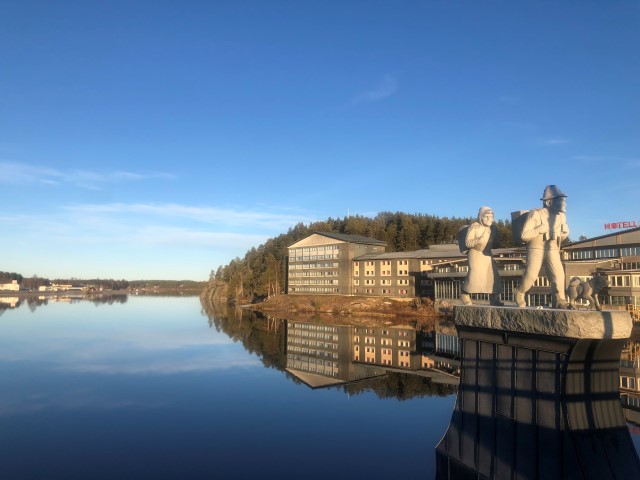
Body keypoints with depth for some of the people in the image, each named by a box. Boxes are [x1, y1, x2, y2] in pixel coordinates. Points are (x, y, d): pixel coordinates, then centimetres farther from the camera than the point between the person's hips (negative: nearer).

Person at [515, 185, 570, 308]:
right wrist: (541, 229, -22)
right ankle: (519, 295, 13)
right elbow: (524, 235, -17)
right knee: (531, 275, -10)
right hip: (536, 248, -5)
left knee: (559, 274, -8)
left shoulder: (561, 216, 6)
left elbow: (561, 236, 19)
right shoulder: (535, 214, -12)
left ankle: (560, 302, 3)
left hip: (552, 249, 5)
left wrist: (565, 233, -2)